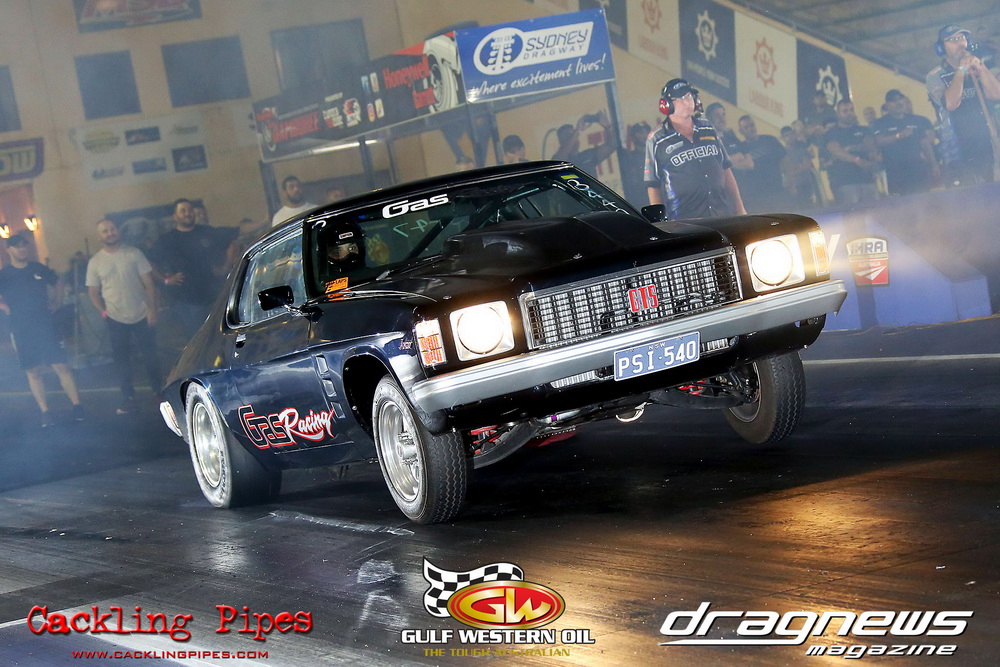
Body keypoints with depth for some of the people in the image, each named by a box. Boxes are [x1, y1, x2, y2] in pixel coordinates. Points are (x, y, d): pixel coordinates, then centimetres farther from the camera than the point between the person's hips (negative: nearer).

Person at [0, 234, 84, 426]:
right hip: (21, 329, 0)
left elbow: (58, 284, 20)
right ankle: (45, 412, 7)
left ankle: (76, 406, -3)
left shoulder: (40, 269, 5)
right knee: (33, 371, 2)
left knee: (60, 365, -6)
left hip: (46, 325, 0)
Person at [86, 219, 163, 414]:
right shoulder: (95, 262, 1)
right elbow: (93, 292, 6)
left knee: (150, 356, 5)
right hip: (116, 319, 1)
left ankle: (160, 389, 21)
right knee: (122, 360, 4)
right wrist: (103, 311, -8)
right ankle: (128, 398, 12)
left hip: (142, 315, -1)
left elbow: (148, 283, -2)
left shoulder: (133, 253, -2)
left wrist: (152, 309, -8)